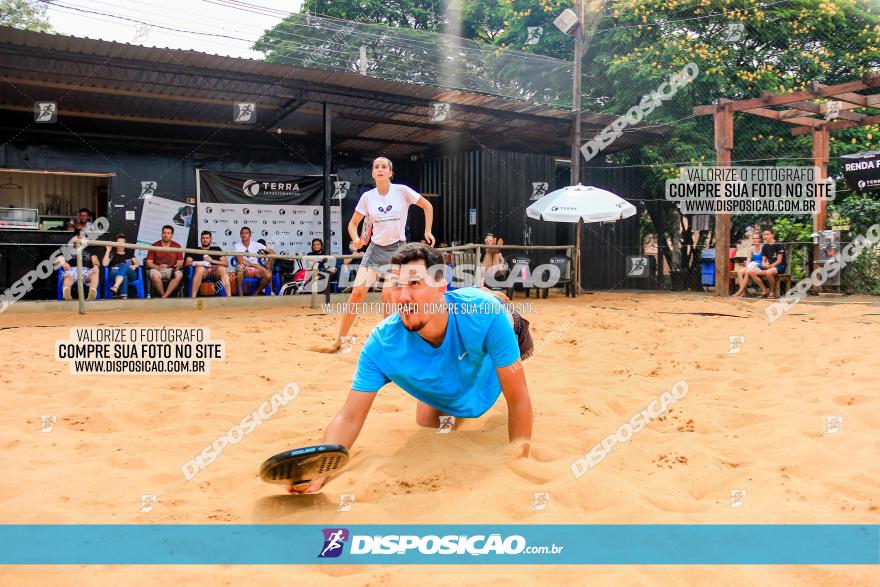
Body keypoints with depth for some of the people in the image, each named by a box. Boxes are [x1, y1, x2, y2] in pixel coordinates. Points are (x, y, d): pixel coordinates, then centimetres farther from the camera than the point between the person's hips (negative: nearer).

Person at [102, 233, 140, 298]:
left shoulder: (129, 253, 26)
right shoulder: (112, 253, 18)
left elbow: (137, 263, 21)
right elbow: (104, 264, 1)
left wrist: (134, 266, -3)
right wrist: (108, 250, 1)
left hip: (130, 275, 1)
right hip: (115, 274, -1)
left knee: (124, 265, -37)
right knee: (124, 276, -40)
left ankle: (115, 287, -59)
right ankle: (123, 296, -62)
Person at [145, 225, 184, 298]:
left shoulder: (177, 246, 7)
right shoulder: (155, 246, 4)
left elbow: (180, 262, 8)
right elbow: (148, 262, 2)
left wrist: (177, 266, -16)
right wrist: (157, 267, -18)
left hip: (171, 270, 1)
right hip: (157, 269, -1)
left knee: (179, 275, -33)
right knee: (154, 276, -37)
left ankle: (164, 297, -32)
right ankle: (163, 295, -20)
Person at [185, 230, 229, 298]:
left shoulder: (217, 249, 24)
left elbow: (226, 264, 12)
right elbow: (187, 263, 8)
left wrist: (212, 261, -3)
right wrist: (201, 263, -7)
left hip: (215, 272, 1)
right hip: (201, 272, -1)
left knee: (221, 268, -33)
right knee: (200, 268, -36)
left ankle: (229, 296, -44)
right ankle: (193, 297, -43)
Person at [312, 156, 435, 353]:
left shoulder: (402, 191, -8)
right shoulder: (367, 197, -1)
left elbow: (427, 206, 4)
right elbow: (353, 223, 7)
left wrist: (427, 231, -3)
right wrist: (356, 239, -13)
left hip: (397, 248, -2)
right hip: (375, 248, 3)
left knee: (387, 297, -10)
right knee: (357, 293, -5)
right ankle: (339, 342, 2)